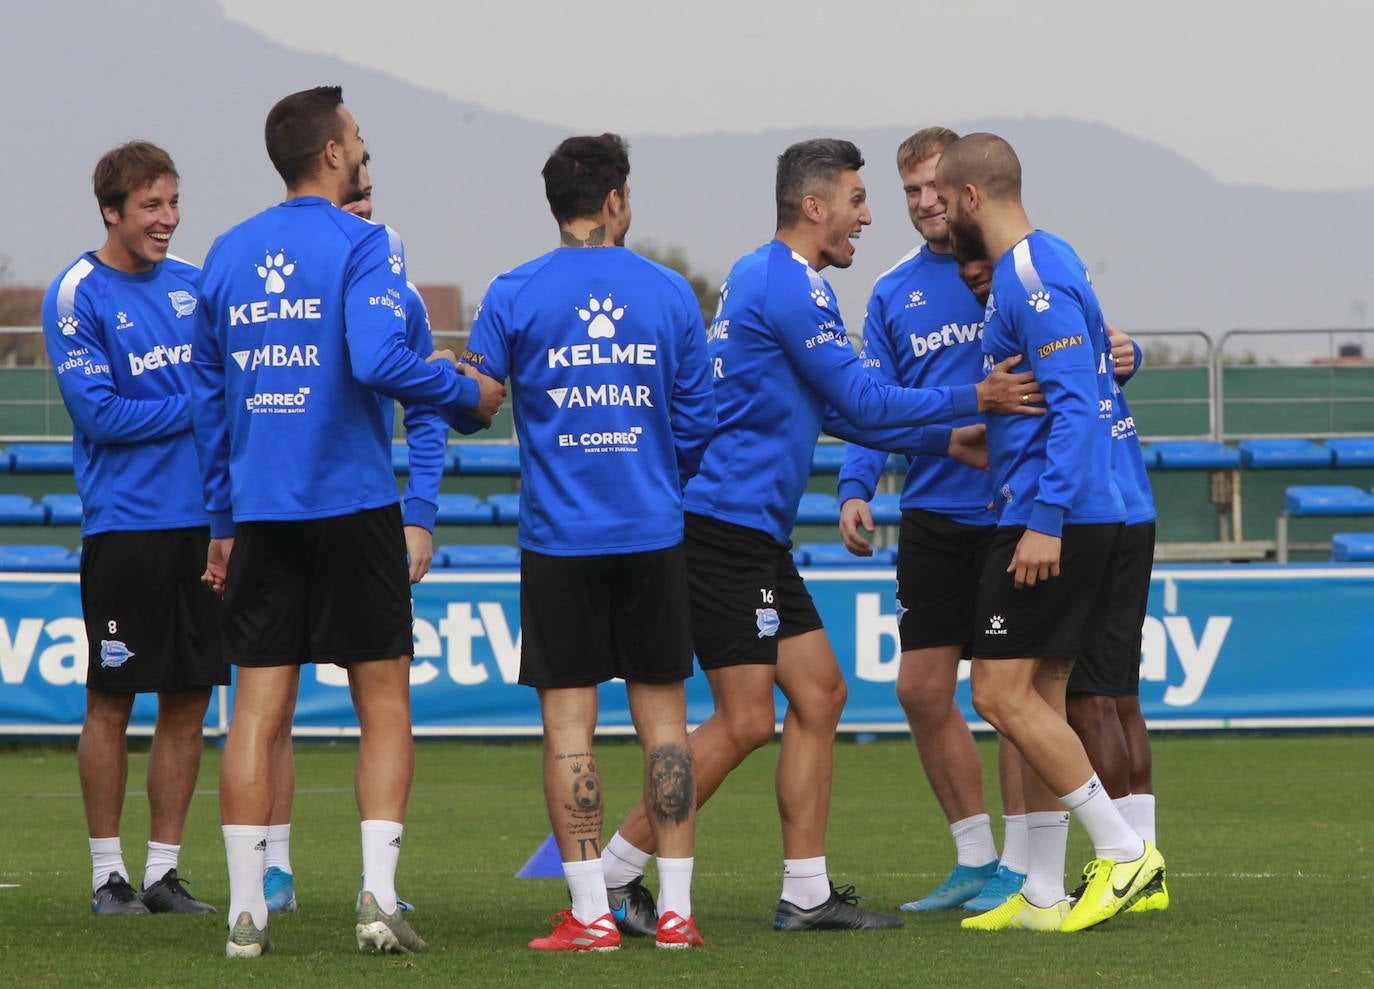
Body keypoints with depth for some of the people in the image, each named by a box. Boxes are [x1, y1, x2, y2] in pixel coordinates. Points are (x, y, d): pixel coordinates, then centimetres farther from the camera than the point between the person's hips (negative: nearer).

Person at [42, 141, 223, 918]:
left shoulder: (194, 286, 12)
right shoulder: (78, 295, -5)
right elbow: (99, 412, -11)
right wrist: (200, 407, -10)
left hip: (204, 523, 5)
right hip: (125, 526, -5)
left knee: (189, 701, 6)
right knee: (112, 701, -1)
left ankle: (165, 870, 13)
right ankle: (108, 873, 7)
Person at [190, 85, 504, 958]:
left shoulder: (228, 255, 11)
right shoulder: (361, 245, -7)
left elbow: (210, 395, 16)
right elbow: (379, 361, -22)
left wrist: (224, 518, 22)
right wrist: (469, 395, -5)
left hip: (261, 514, 4)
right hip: (352, 505, -4)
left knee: (259, 709, 4)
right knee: (384, 704, 4)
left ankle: (247, 910, 0)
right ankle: (379, 898, -5)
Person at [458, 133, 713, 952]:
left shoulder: (516, 296, -4)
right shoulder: (670, 293, 1)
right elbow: (697, 422, 7)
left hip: (558, 540, -1)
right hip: (653, 536, 1)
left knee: (569, 721, 1)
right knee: (663, 713, 8)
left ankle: (591, 913, -3)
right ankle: (675, 908, 6)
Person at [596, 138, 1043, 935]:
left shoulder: (767, 280, 19)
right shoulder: (789, 286, -14)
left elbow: (837, 411, 24)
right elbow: (862, 402, -14)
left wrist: (946, 441, 19)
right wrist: (973, 400, -3)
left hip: (755, 534, 11)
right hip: (726, 529, -11)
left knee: (819, 694, 9)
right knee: (747, 721, -9)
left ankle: (808, 892, 10)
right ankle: (611, 876, -4)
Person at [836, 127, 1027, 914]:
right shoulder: (895, 293, 11)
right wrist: (857, 488, -6)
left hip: (1012, 510, -5)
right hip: (933, 516, 5)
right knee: (923, 691, 4)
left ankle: (1022, 866, 6)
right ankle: (975, 860, 17)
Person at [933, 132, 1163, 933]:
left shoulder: (1034, 277, -15)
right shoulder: (1040, 267, 16)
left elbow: (1075, 402, -21)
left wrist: (1045, 519, -25)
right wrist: (990, 435, 34)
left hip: (1053, 518, -10)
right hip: (1088, 514, 10)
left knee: (1002, 693, -10)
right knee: (1037, 699, 10)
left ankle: (1124, 850, -7)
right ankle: (1043, 894, 10)